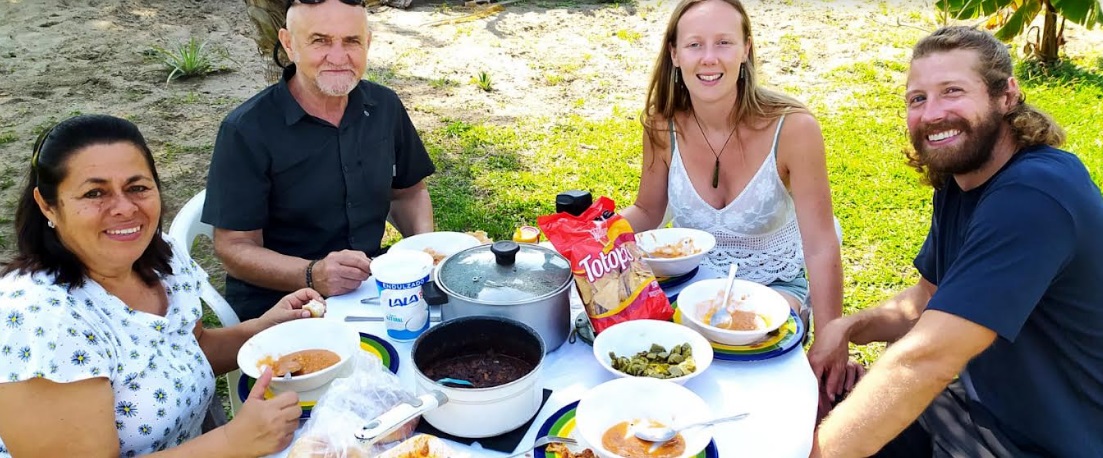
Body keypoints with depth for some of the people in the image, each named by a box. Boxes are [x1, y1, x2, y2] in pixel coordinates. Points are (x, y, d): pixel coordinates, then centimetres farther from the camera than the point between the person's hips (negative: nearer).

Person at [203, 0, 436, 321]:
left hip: (370, 289, 5)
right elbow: (235, 246, -13)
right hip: (275, 304, -4)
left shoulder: (386, 106, 0)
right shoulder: (246, 130, -15)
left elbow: (408, 192, 14)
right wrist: (312, 276, -31)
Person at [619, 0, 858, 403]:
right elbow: (647, 212, 2)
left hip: (774, 285, -3)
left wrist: (830, 346, -26)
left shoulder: (792, 127, -23)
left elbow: (821, 247, -20)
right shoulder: (663, 126, -13)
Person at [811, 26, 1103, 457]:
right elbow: (930, 300, 9)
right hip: (982, 406, 7)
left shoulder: (1034, 195, -28)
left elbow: (925, 360, -33)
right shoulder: (959, 181, 1)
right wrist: (847, 328, -10)